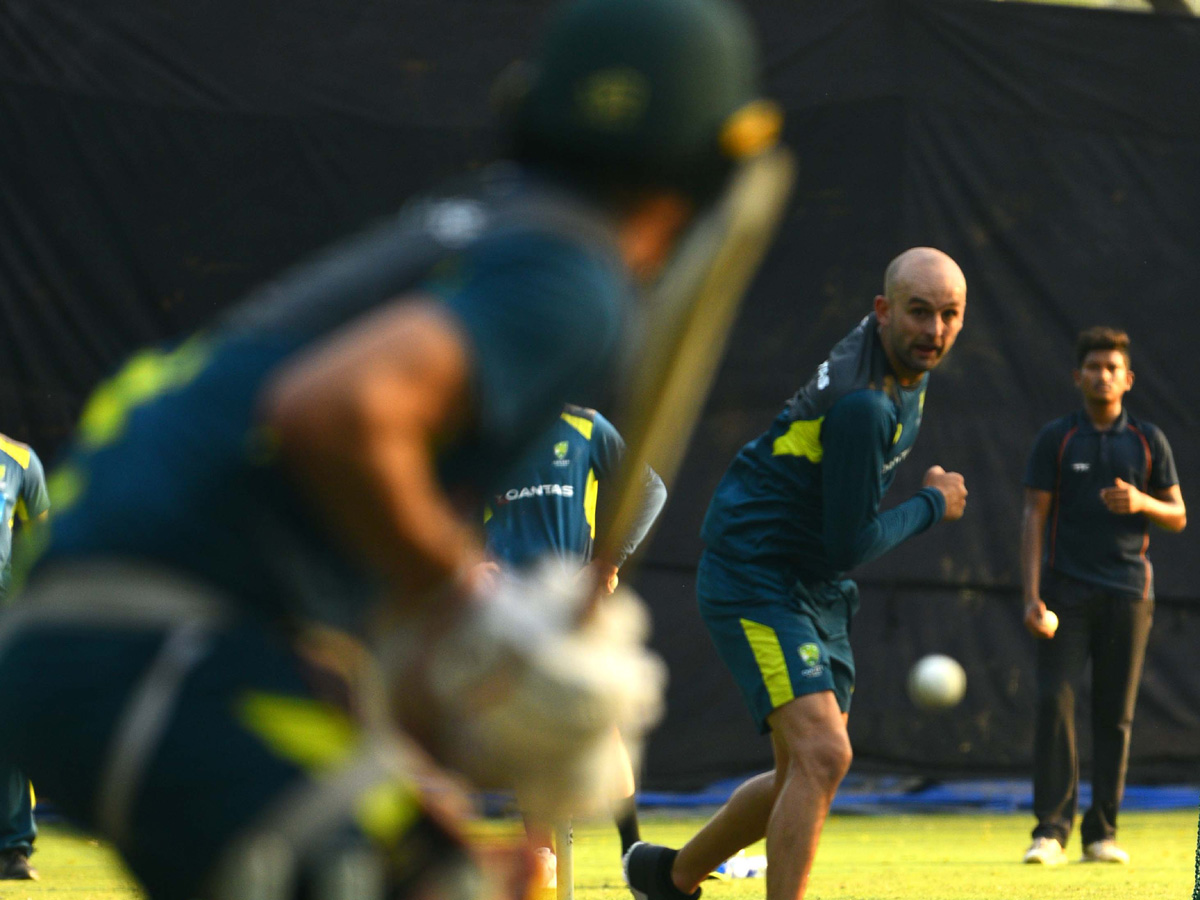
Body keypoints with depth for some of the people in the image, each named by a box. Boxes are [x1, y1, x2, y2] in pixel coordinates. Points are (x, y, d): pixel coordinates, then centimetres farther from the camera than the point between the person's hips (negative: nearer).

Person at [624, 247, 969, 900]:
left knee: (806, 774, 13)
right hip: (755, 582, -10)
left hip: (817, 594, 10)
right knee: (822, 753, -24)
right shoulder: (862, 403, -27)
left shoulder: (908, 365, 3)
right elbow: (849, 545, -24)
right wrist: (933, 504, -10)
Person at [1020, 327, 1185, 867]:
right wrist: (1031, 595, -9)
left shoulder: (1149, 441, 9)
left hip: (1127, 594, 2)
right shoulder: (1055, 439, 5)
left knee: (1115, 714, 1)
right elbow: (1033, 518, 1)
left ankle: (1102, 832, 7)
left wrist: (1142, 503, -11)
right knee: (1055, 701, -13)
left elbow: (1178, 517, 12)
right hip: (1066, 593, -2)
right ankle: (1051, 830, -12)